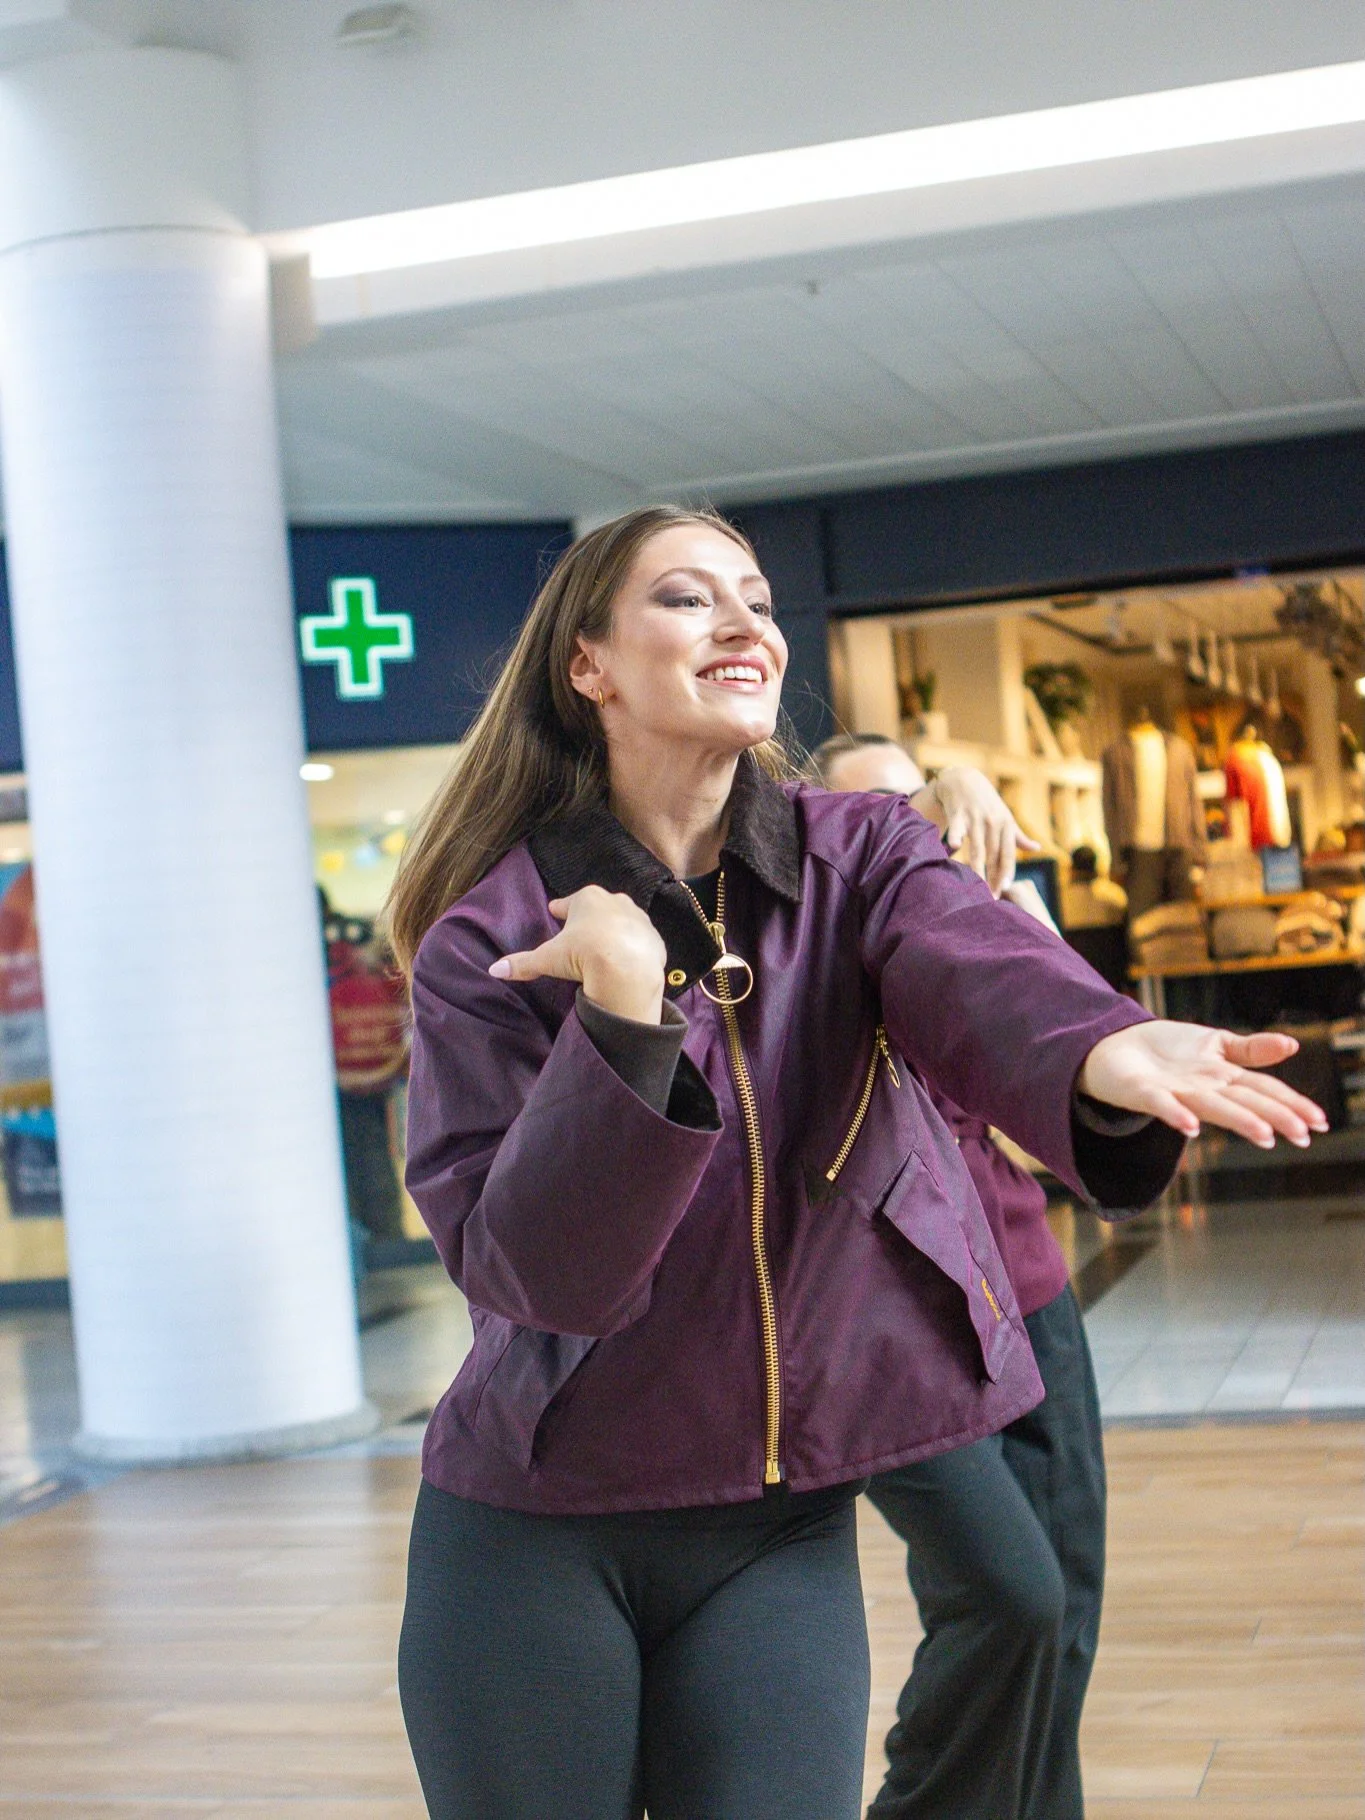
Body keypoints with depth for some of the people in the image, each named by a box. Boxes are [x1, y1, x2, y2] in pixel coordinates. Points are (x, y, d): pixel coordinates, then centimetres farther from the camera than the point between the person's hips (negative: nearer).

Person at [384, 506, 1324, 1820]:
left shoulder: (860, 856, -2)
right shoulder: (495, 935, -9)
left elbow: (971, 964, -26)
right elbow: (526, 1270, -17)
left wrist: (1105, 1050, -48)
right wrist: (625, 1010, -30)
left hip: (779, 1526, 2)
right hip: (533, 1538, -1)